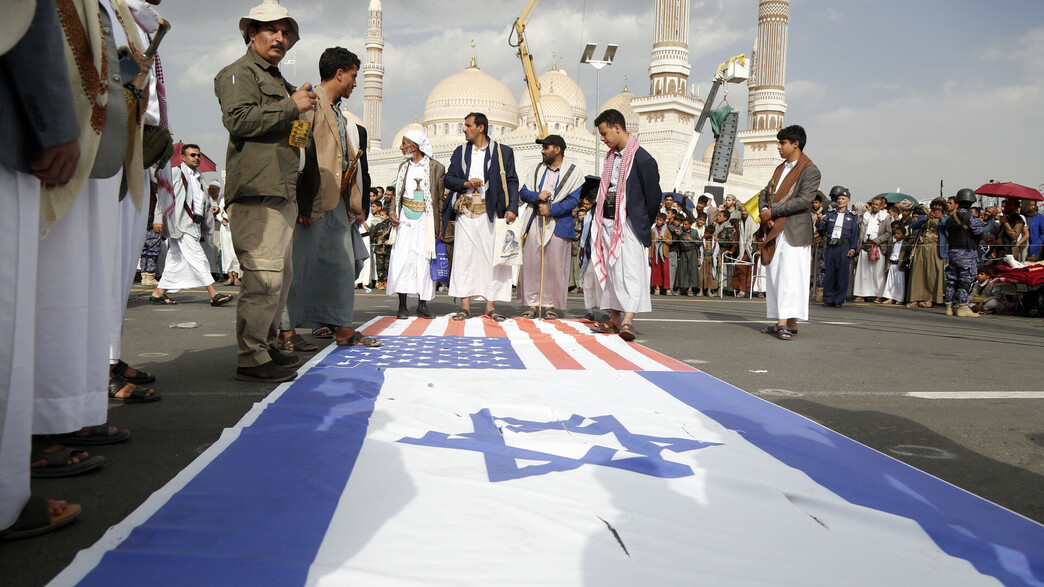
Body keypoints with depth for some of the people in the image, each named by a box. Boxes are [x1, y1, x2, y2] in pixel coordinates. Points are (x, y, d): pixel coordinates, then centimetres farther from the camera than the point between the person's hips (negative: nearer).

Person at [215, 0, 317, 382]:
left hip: (282, 192, 10)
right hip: (255, 192, -10)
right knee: (263, 276, -14)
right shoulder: (240, 73, 1)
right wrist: (292, 107, -13)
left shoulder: (279, 81, 29)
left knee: (281, 275, 11)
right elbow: (238, 119, -17)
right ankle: (251, 359, -10)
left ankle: (266, 347, 20)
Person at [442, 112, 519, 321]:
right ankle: (465, 305, 1)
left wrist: (512, 208, -10)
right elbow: (448, 179, 13)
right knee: (464, 257, -2)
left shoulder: (503, 152, 7)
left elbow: (512, 181, 3)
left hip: (490, 212, -2)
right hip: (465, 211, 3)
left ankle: (490, 306, 3)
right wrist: (466, 183, -7)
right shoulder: (460, 152, 17)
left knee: (491, 257, -3)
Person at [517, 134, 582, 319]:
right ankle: (533, 303, 6)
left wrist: (551, 209, -15)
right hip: (535, 221, 4)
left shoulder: (573, 171, 3)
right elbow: (523, 192, 13)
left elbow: (573, 200, -4)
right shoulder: (538, 168, 16)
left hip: (559, 223, -4)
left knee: (554, 265, -4)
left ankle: (549, 305, 4)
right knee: (531, 262, -1)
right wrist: (537, 196, -8)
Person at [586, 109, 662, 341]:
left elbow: (654, 195, -6)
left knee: (630, 269, -14)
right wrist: (599, 220, 12)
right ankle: (614, 319, 19)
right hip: (608, 221, 8)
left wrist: (643, 224, 2)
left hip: (629, 223, -8)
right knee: (608, 268, 10)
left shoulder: (642, 159, -10)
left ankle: (628, 320, -19)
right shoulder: (611, 157, 15)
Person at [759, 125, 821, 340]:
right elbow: (765, 193, 22)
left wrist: (773, 212, -15)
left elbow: (804, 200, -16)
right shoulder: (781, 168, 21)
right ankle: (784, 322, 11)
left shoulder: (809, 170, -5)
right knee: (775, 276, 6)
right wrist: (764, 211, 0)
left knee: (789, 275, -12)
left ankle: (788, 323, -15)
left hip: (795, 231, -8)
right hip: (775, 230, 8)